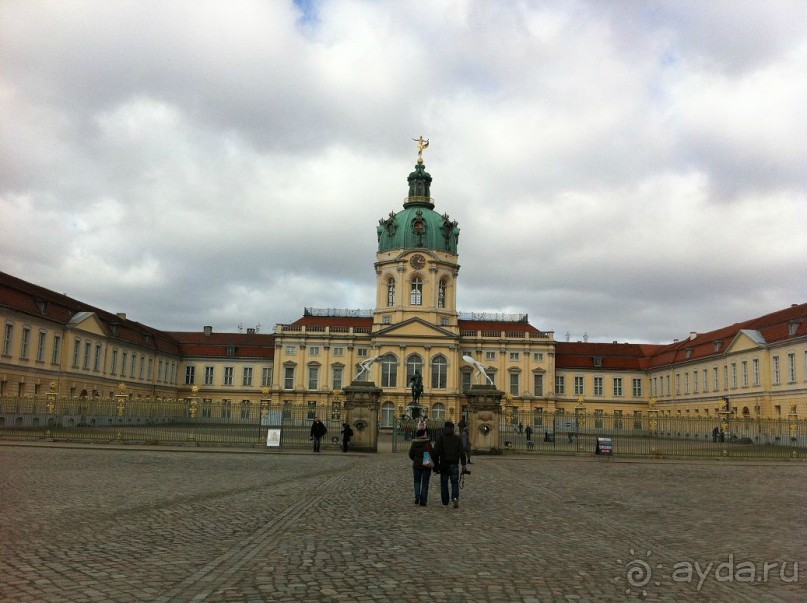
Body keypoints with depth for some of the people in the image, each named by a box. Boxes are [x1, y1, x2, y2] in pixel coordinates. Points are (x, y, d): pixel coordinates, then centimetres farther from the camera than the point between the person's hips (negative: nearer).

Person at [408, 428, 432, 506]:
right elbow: (431, 454, -16)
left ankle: (417, 496, -2)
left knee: (417, 481, 19)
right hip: (426, 465, -3)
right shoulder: (427, 443, -14)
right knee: (425, 483, 7)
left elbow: (411, 455, 5)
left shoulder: (414, 443, -2)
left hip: (417, 465, 3)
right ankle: (423, 501, 5)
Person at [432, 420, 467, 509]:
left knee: (444, 484, 10)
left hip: (444, 465, -1)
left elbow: (436, 452, -6)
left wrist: (436, 464, 0)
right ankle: (455, 498, -12)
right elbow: (462, 452, -3)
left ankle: (445, 503, 12)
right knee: (455, 483, 13)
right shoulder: (457, 438, 1)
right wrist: (463, 464, 1)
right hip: (454, 465, 1)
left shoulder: (440, 438, -1)